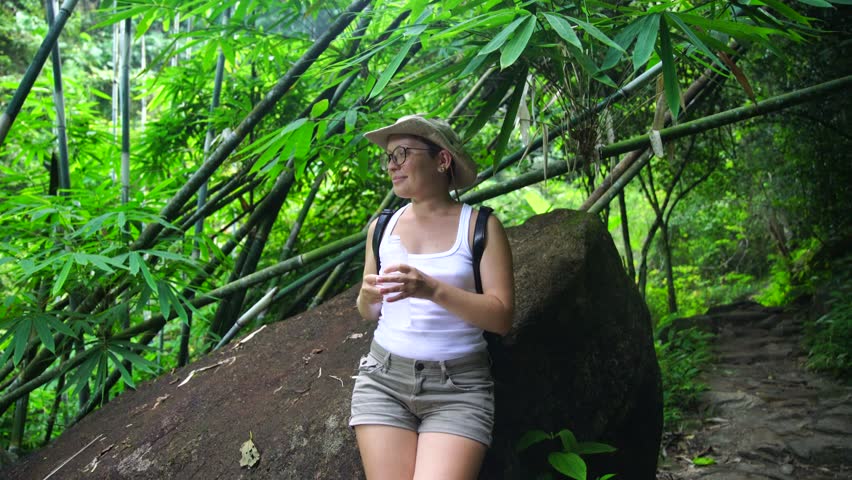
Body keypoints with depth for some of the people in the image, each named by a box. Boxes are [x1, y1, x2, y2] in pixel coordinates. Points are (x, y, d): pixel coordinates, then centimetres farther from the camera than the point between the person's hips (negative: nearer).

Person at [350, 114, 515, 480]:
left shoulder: (481, 225, -4)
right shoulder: (382, 226, 7)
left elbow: (502, 317, -10)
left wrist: (433, 290, -24)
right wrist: (367, 296, -8)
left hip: (459, 385, -3)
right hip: (383, 379, 3)